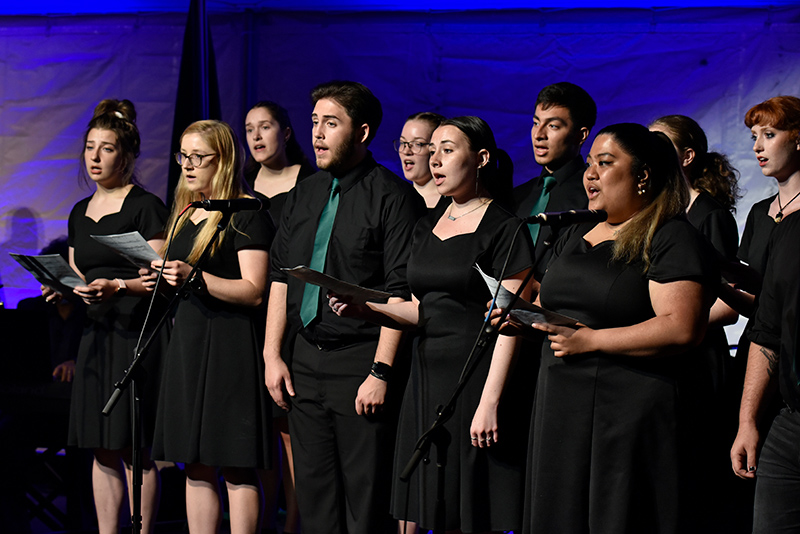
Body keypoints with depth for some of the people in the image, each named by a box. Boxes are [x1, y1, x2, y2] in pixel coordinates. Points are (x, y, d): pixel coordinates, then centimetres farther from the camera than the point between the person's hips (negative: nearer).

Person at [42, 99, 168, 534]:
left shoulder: (146, 207, -4)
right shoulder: (80, 213, 17)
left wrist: (117, 286, -25)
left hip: (137, 334, -6)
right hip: (95, 335, 7)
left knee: (135, 448, -7)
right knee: (101, 449, 6)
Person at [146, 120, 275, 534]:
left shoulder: (247, 213, -6)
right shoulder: (184, 216, 18)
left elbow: (253, 291, -14)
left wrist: (196, 277, -24)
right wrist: (162, 278, 7)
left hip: (230, 343, -8)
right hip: (186, 342, 8)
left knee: (237, 469, -7)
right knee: (196, 468, 8)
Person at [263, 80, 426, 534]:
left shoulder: (392, 196, -9)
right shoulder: (305, 194, 14)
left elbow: (401, 292, -14)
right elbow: (281, 276, 17)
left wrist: (381, 372, -18)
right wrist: (272, 355, 11)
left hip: (360, 361, -7)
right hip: (306, 359, 7)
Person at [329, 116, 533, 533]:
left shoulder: (503, 229, -7)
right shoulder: (427, 227, 16)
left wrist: (490, 401, -19)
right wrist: (365, 308, 1)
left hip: (477, 375, -7)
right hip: (428, 376, 7)